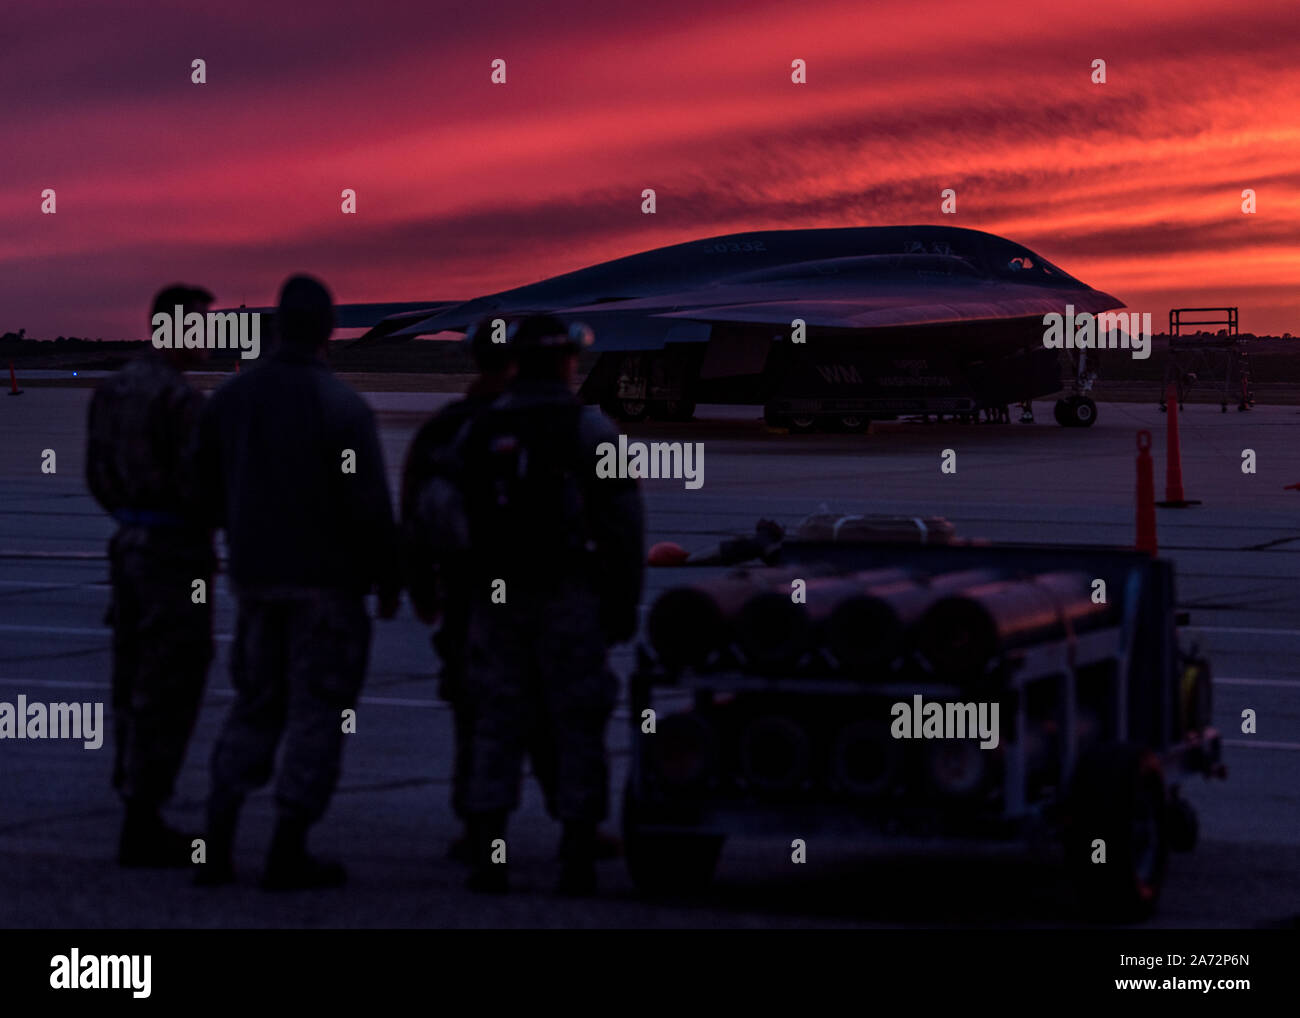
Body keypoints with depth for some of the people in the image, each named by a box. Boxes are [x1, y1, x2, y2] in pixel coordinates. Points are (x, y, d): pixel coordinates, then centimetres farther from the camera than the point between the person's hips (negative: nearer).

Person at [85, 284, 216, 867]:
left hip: (131, 550, 9)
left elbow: (100, 480, 15)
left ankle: (142, 822, 17)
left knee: (137, 690, 12)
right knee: (169, 696, -4)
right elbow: (198, 487, -21)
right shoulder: (182, 399, -17)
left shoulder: (111, 391, 10)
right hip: (177, 557, -9)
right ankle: (142, 827, -4)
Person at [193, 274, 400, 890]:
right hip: (328, 581, -5)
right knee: (317, 712, 2)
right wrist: (387, 581, -4)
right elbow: (370, 505, -15)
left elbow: (207, 488, 11)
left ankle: (218, 842, 7)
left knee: (253, 705, 15)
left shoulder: (230, 398, 3)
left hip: (256, 578, 5)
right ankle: (288, 853, -1)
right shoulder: (343, 407, -15)